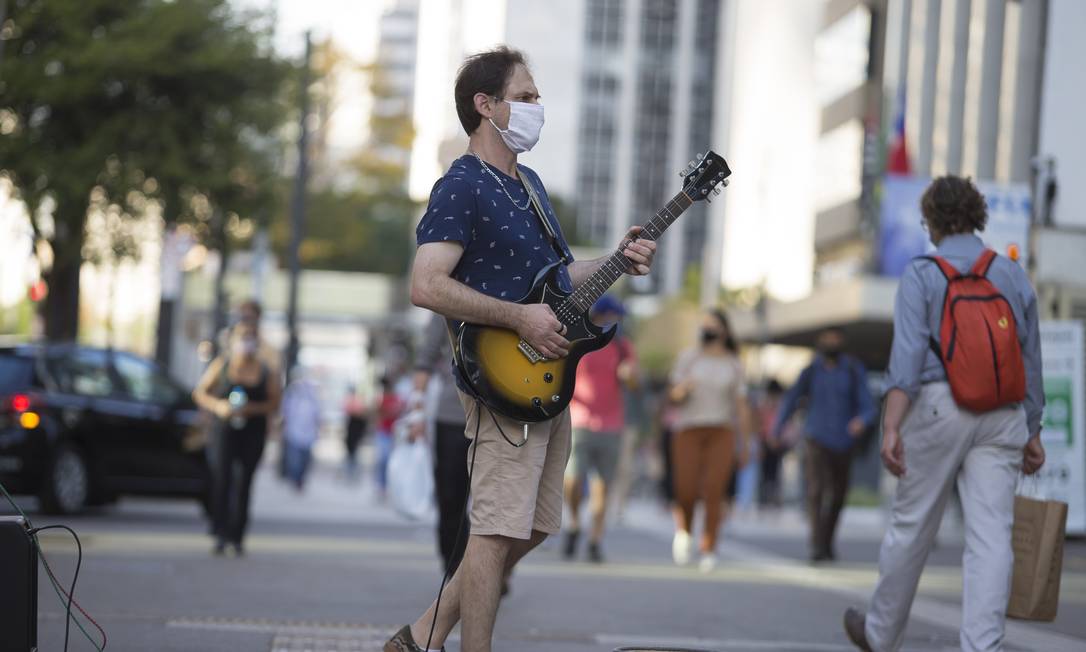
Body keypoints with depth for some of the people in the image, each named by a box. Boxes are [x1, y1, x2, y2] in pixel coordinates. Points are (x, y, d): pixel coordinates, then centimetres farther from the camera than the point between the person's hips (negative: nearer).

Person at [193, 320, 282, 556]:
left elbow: (275, 403, 2)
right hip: (224, 430, -1)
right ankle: (220, 533, -14)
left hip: (253, 432, 1)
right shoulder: (221, 365, 5)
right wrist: (218, 406, -11)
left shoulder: (265, 372, 5)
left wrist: (251, 409, -14)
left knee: (243, 483, 1)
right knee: (222, 479, -14)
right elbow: (200, 393, 7)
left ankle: (237, 536, 8)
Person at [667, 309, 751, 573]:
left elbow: (741, 407, 9)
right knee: (686, 493, -10)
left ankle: (708, 551, -6)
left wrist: (745, 444, 4)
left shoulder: (733, 364, 9)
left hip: (721, 433, 0)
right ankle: (684, 529, 22)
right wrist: (682, 390, -22)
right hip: (688, 431, 0)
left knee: (714, 492, -13)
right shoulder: (688, 357, 6)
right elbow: (674, 394, 2)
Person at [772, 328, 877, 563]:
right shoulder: (811, 371, 0)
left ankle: (827, 541, 36)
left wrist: (862, 421, -29)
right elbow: (792, 398, 16)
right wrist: (779, 426, 20)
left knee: (837, 495, 14)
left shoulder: (854, 371, -3)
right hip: (818, 442, -1)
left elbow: (868, 406, -8)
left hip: (843, 443, 2)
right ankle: (817, 547, -24)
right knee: (815, 491, -18)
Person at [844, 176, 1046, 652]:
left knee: (911, 526, 11)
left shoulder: (921, 275, -2)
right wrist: (1032, 433, 20)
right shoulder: (1013, 276, 10)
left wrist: (891, 427, -21)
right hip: (1003, 416, 2)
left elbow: (908, 352, -14)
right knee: (991, 534, -3)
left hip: (939, 407, -2)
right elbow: (1030, 360, 13)